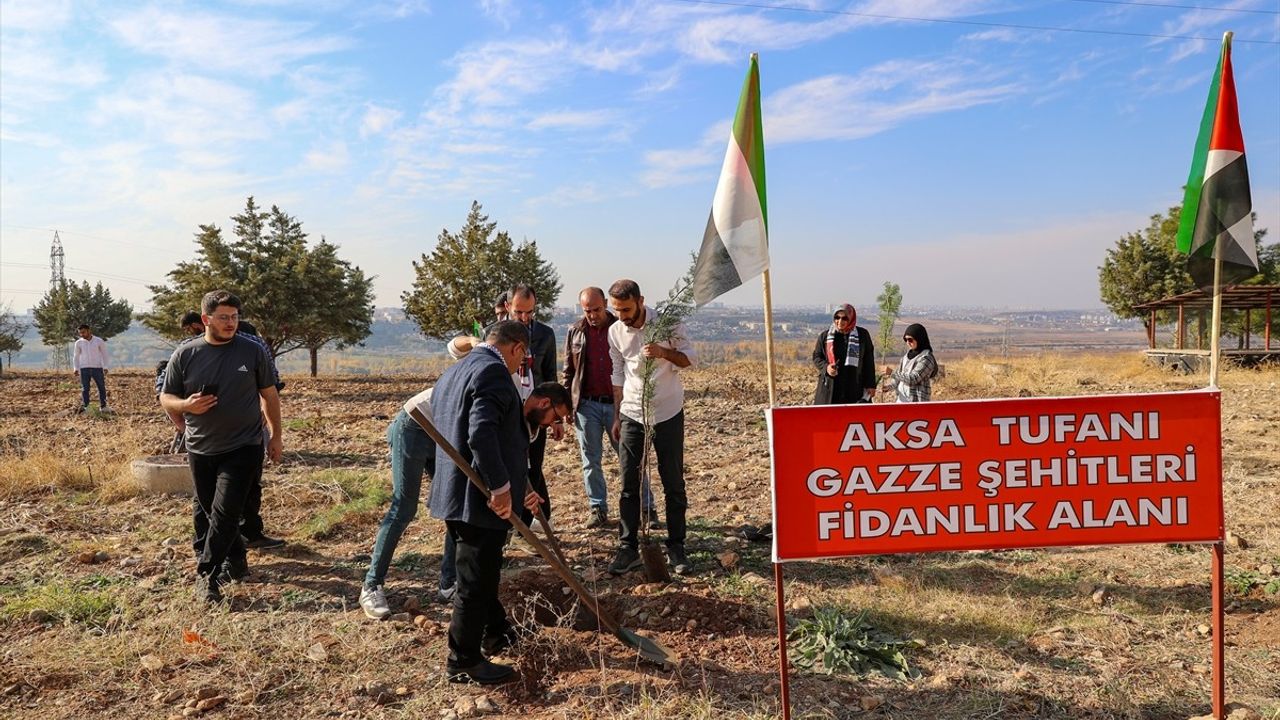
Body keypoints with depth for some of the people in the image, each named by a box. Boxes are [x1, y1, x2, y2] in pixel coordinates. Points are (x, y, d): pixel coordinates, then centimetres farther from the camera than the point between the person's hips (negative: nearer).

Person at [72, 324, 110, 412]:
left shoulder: (99, 341, 0)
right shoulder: (79, 343, 4)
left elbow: (105, 355, 5)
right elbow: (76, 357, 12)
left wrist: (105, 367, -3)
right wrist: (75, 369, 1)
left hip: (97, 368, -1)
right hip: (84, 369, 1)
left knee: (102, 388, 2)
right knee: (85, 389, -3)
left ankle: (103, 406, 9)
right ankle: (84, 407, -2)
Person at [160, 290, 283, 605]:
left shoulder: (253, 351, -3)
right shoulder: (185, 354, -1)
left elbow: (269, 394, 6)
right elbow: (166, 397, 6)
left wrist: (276, 435, 6)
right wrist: (186, 405, -17)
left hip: (243, 448, -3)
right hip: (200, 450, 3)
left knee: (225, 512, -10)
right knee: (206, 512, 13)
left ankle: (207, 575, -1)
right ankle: (235, 563, 31)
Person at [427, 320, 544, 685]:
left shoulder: (452, 373, 17)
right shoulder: (494, 371, -16)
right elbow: (482, 435, -30)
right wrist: (501, 487, -23)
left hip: (455, 494, 10)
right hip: (480, 499, -10)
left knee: (482, 571, 24)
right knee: (476, 580, 3)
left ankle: (495, 633, 42)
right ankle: (463, 662, 16)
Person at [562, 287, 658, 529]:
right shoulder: (575, 332, 4)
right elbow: (568, 371, 10)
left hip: (617, 403, -2)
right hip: (586, 404, 2)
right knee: (591, 461, 8)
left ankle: (647, 509, 10)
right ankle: (598, 509, 19)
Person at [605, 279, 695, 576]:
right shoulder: (615, 332, 1)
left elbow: (689, 357, -5)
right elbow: (618, 375, 10)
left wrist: (664, 352, -25)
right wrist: (617, 416, 11)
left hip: (668, 412, -2)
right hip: (632, 414, 3)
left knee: (674, 484, 5)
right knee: (629, 484, 3)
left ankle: (676, 547, 16)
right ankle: (628, 548, 12)